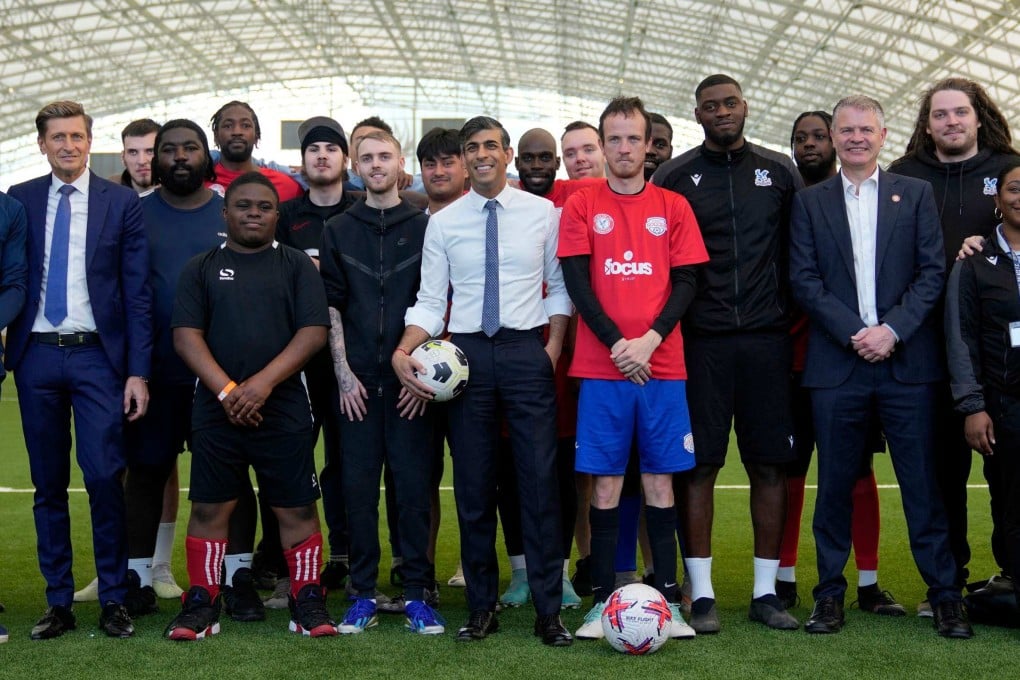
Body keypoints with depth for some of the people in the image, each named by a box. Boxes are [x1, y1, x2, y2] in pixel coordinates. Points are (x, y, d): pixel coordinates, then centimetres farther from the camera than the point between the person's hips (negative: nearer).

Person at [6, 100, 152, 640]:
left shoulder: (121, 203, 2)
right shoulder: (18, 201, 7)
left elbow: (137, 292, 0)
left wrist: (138, 371, -6)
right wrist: (11, 349, -4)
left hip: (97, 356, -2)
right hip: (37, 355, 2)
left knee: (105, 479, -7)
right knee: (48, 484, 7)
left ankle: (113, 600, 5)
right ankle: (58, 603, 16)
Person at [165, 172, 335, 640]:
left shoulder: (296, 266, 9)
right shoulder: (201, 269, 11)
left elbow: (313, 331, -2)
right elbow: (185, 335, 1)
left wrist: (263, 383, -13)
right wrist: (226, 391, -12)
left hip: (284, 409, -1)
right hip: (215, 410, 1)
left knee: (297, 509, 0)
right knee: (209, 508, 3)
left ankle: (307, 601, 9)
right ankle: (201, 604, 12)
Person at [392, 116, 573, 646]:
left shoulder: (543, 214, 5)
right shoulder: (442, 222, 6)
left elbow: (559, 287, 8)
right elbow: (430, 301, 4)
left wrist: (553, 348, -3)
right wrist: (403, 352, -10)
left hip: (526, 350, -1)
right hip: (466, 353, 1)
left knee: (539, 480, -2)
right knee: (472, 485, 6)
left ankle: (548, 610, 6)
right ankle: (481, 607, 16)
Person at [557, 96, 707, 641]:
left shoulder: (673, 207, 9)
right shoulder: (582, 206, 6)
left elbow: (685, 282, 4)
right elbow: (576, 282, -1)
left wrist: (651, 339, -11)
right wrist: (616, 343, -12)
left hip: (661, 365, 1)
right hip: (601, 367, -1)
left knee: (660, 481, 3)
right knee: (606, 483, 1)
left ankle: (666, 598, 8)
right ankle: (602, 600, 6)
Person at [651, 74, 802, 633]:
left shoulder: (779, 172, 10)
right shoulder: (674, 176, 5)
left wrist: (790, 312, 7)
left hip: (766, 338, 2)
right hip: (702, 341, -2)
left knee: (770, 464, 3)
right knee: (700, 464, -2)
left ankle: (765, 591, 12)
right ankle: (702, 593, 5)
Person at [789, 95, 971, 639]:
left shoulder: (915, 194, 10)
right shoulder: (810, 202, 10)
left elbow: (933, 271, 3)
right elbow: (804, 280, 2)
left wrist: (892, 330, -11)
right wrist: (854, 333, -11)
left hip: (907, 360, 0)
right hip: (837, 363, 0)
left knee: (922, 481, 1)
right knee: (835, 483, 4)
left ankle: (944, 593, 9)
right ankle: (830, 592, 13)